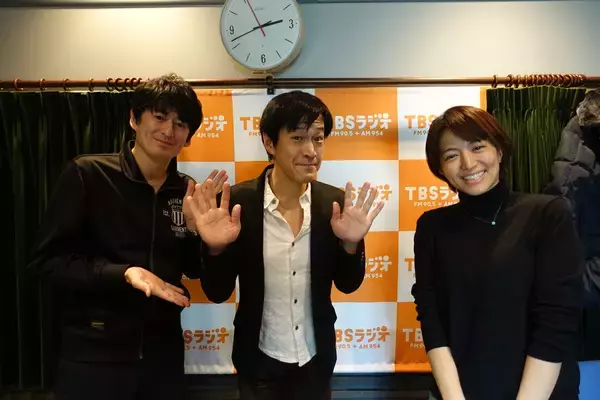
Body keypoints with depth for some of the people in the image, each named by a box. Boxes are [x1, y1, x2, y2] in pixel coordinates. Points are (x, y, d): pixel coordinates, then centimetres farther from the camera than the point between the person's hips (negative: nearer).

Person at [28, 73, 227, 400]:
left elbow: (192, 269, 7)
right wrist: (124, 273, -23)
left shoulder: (187, 190, 2)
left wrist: (199, 225, -12)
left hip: (164, 351, 4)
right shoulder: (86, 174, -11)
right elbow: (47, 259, -11)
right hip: (94, 352, -4)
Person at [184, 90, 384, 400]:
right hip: (260, 365, -2)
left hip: (317, 361, 2)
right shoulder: (237, 202, -16)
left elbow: (348, 284, -2)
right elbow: (217, 293, -11)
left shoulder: (335, 202, -10)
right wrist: (216, 248, -30)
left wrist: (350, 243, -21)